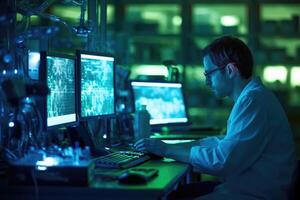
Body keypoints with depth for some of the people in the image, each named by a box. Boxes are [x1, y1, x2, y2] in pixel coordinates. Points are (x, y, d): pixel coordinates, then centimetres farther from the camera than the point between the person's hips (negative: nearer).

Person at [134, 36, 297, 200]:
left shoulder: (254, 100, -20)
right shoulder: (252, 96, 14)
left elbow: (221, 161, -23)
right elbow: (225, 143, 20)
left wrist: (167, 150, -13)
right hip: (240, 187, 10)